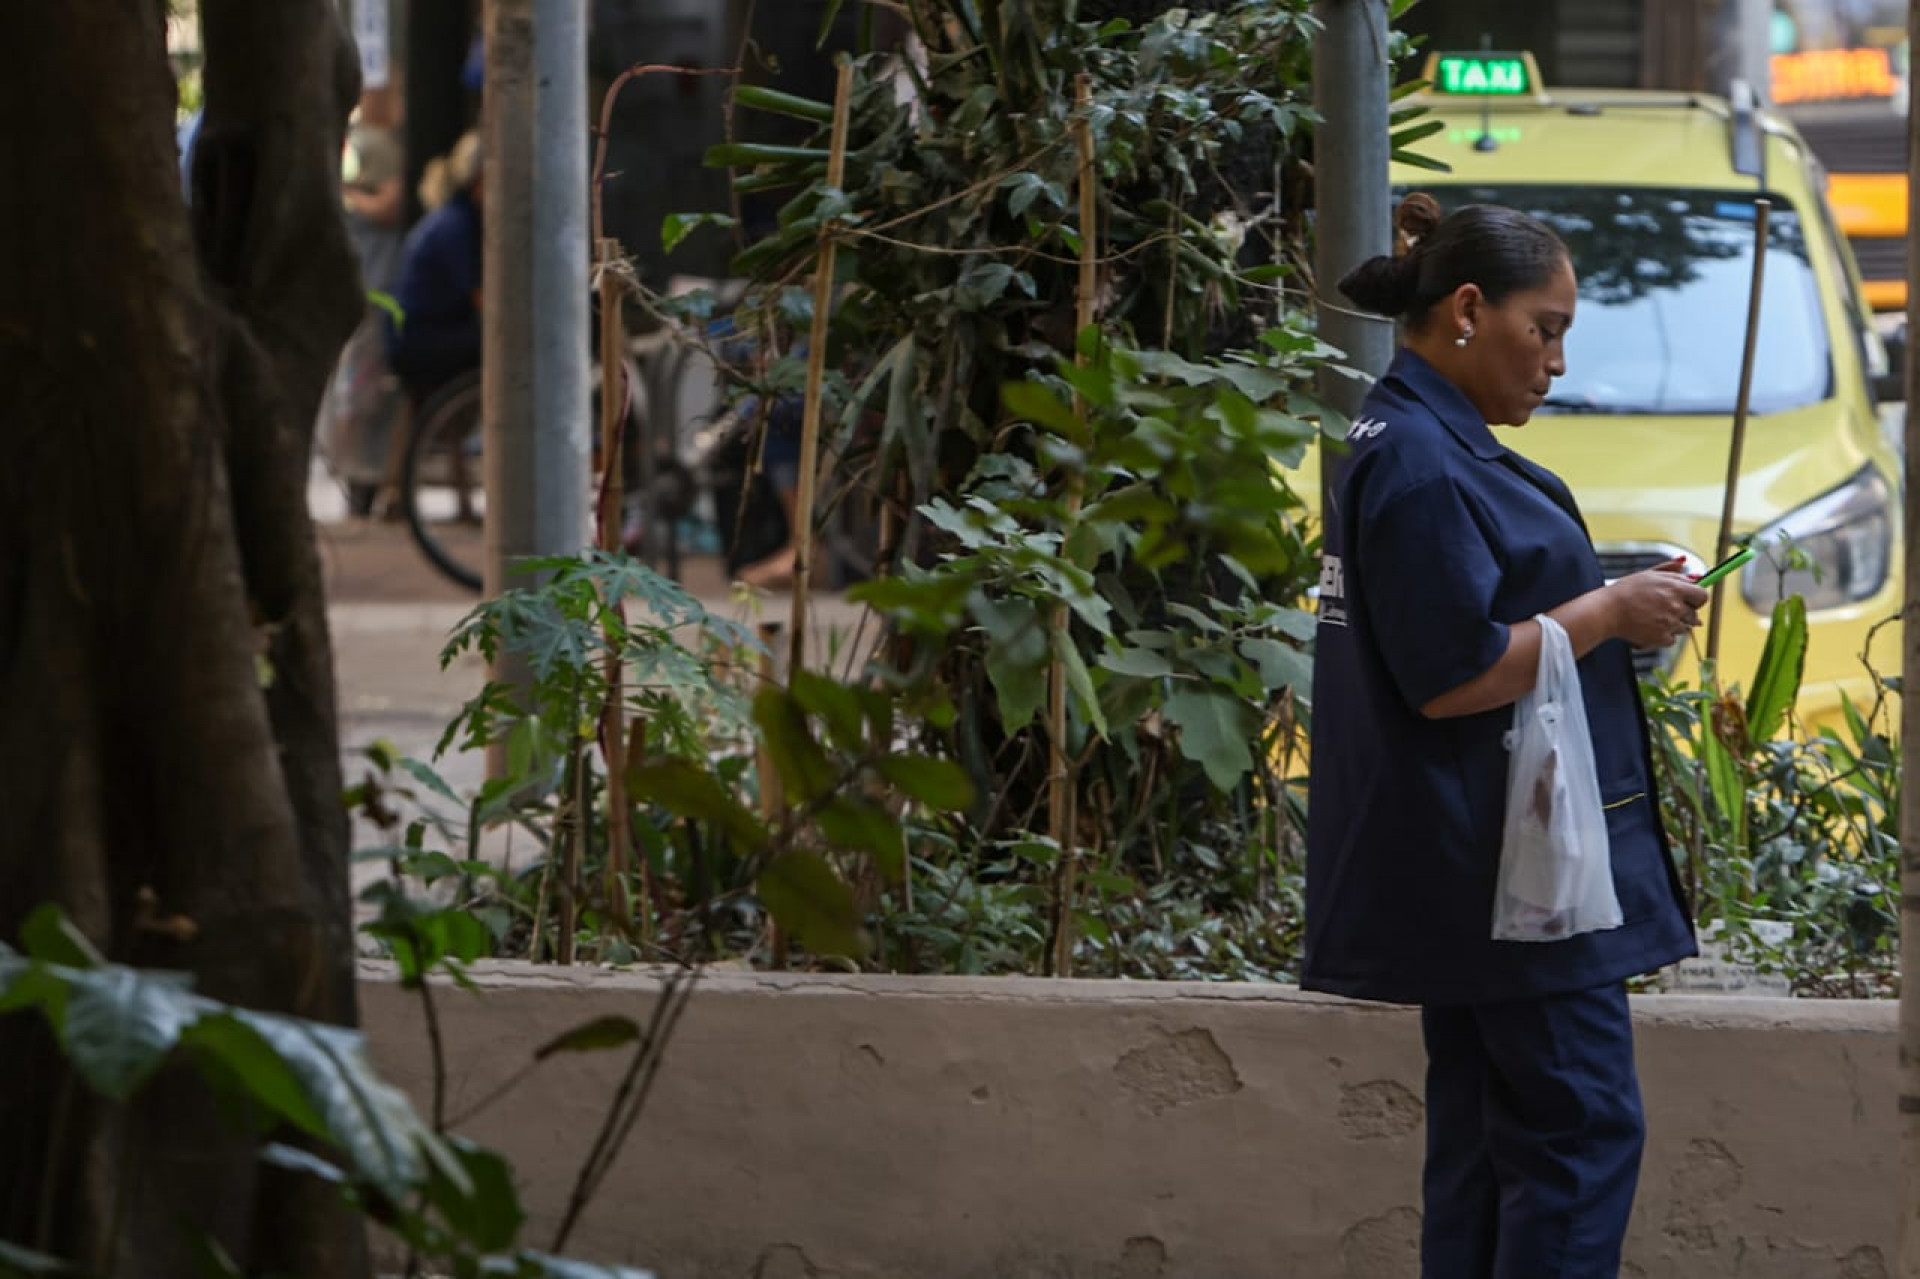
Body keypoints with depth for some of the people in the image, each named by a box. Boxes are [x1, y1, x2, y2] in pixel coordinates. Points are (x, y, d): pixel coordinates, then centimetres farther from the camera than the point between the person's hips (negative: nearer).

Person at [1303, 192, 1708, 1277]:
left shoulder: (1428, 444, 15)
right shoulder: (1421, 465, -18)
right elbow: (1450, 677, -22)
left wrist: (1617, 608, 13)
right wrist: (1607, 613, -14)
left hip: (1475, 874, 11)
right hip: (1506, 863, -11)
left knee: (1491, 1135, 11)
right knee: (1585, 1126, -10)